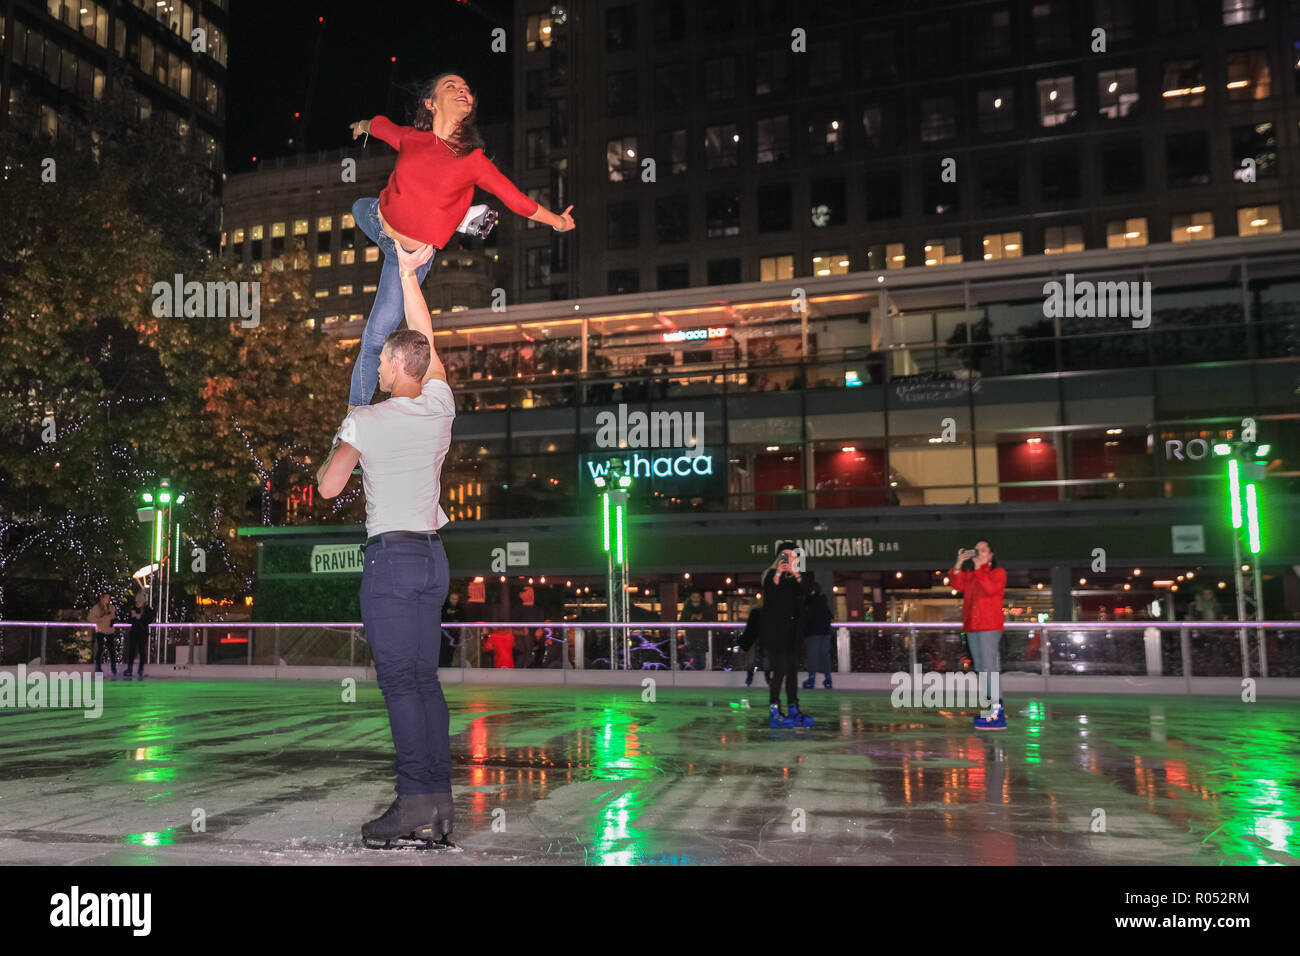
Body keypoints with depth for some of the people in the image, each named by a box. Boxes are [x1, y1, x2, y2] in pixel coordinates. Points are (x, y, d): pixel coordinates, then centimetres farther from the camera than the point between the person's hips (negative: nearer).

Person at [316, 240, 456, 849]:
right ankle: (439, 805, 6)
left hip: (391, 555, -6)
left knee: (400, 681, -7)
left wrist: (338, 445, 15)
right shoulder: (439, 408, 7)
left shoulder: (366, 421, -7)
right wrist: (408, 272, 28)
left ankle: (415, 802, -11)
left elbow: (328, 486, -4)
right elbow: (425, 339, 21)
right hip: (433, 554, 6)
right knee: (425, 680, 6)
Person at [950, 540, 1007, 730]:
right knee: (981, 669, 10)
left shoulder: (998, 573, 2)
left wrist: (979, 568, -14)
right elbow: (958, 585, 1)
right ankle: (995, 708, 17)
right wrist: (959, 564, -7)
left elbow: (991, 588, -16)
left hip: (990, 626, -7)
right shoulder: (970, 574, 19)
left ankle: (997, 710, -16)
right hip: (972, 627, 7)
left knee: (989, 667, -14)